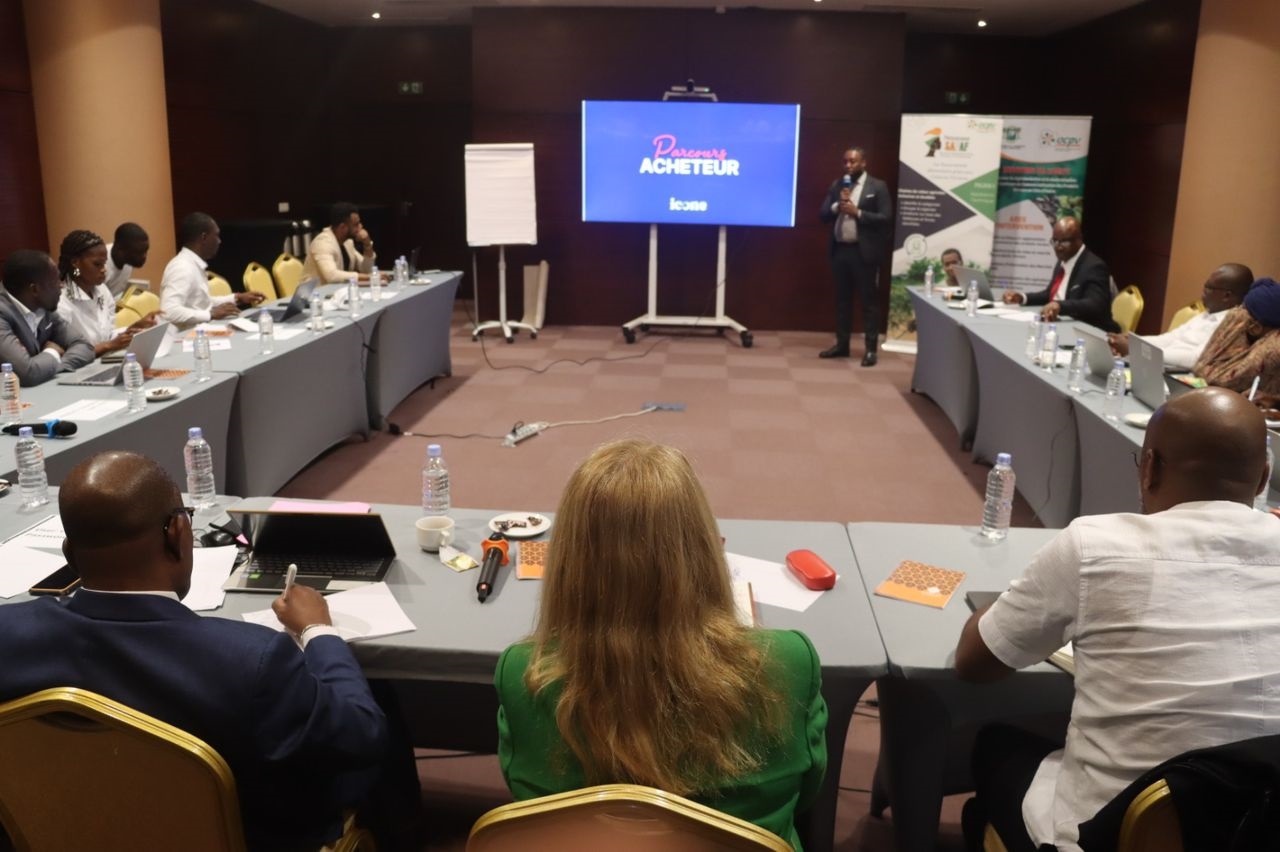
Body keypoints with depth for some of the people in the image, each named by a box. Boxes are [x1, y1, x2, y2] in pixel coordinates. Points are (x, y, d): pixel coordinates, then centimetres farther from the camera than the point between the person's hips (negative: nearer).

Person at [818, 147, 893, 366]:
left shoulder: (877, 186, -2)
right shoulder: (836, 185, 12)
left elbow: (885, 218, -9)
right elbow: (823, 215, 7)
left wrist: (857, 212, -16)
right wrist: (837, 206, -12)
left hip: (863, 252, -5)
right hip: (840, 250, 5)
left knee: (869, 300, -1)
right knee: (842, 299, 12)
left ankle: (871, 349, 3)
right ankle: (842, 344, 22)